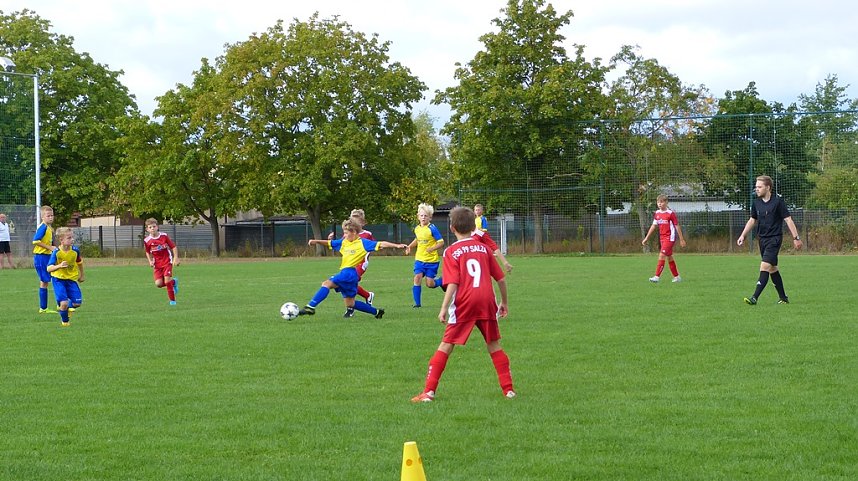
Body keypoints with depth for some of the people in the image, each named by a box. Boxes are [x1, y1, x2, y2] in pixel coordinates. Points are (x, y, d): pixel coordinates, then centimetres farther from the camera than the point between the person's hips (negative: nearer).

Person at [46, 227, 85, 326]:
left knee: (77, 303, -5)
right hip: (58, 279, -4)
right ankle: (64, 321, 11)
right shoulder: (56, 252, -21)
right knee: (64, 302, -17)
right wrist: (59, 266, -45)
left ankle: (65, 307, 29)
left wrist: (81, 275, 23)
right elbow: (49, 269, -26)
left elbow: (79, 262, 12)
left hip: (71, 279, 4)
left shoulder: (75, 250, -10)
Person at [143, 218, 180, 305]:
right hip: (157, 264, 2)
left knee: (167, 280, -16)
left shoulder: (164, 236, -8)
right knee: (158, 284, -12)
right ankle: (173, 282, 19)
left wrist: (176, 258, -9)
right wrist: (150, 261, -2)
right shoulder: (147, 241, -5)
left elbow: (174, 247, 0)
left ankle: (172, 300, 4)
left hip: (167, 262, -2)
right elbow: (148, 252, 13)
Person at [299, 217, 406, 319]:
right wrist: (316, 241, 8)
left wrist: (396, 245, -15)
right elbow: (329, 243, 23)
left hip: (351, 272, -9)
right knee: (350, 304, 15)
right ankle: (376, 311, 26)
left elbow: (380, 244, -6)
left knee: (327, 284, -24)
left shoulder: (363, 243, -2)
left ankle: (311, 307, -32)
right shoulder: (344, 242, 17)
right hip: (345, 272, 9)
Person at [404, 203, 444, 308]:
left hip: (432, 260, -5)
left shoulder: (432, 229, -14)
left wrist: (432, 248, -28)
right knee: (417, 277, -13)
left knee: (430, 284, -4)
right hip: (419, 259, 5)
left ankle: (443, 280, 29)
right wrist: (410, 246, 10)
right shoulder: (417, 229, 5)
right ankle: (417, 303, -6)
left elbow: (441, 242, -13)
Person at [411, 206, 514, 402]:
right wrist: (504, 302, 25)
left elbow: (453, 283, -12)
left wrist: (444, 307, -11)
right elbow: (501, 278, 13)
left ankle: (429, 391, -4)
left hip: (464, 304, -3)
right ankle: (508, 389, 14)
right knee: (494, 345, 15)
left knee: (446, 345, 2)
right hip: (487, 301, 3)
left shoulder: (452, 252, -1)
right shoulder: (483, 248, 11)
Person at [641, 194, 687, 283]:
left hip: (670, 238, -7)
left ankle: (657, 276, -19)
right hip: (662, 238, 7)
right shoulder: (657, 214, 8)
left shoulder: (670, 213, -11)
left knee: (662, 255, -16)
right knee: (669, 257, 12)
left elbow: (677, 226, -7)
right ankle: (677, 277, 23)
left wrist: (681, 239, -4)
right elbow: (654, 226, 14)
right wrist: (646, 238, 12)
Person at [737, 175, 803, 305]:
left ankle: (755, 297, -23)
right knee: (772, 269, 12)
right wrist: (743, 236, 14)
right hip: (762, 239, 7)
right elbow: (752, 220, 20)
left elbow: (788, 219, -10)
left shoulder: (778, 201, -11)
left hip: (774, 239, -7)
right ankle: (783, 297, 23)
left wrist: (796, 238, -11)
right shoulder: (756, 203, 7)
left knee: (765, 266, -17)